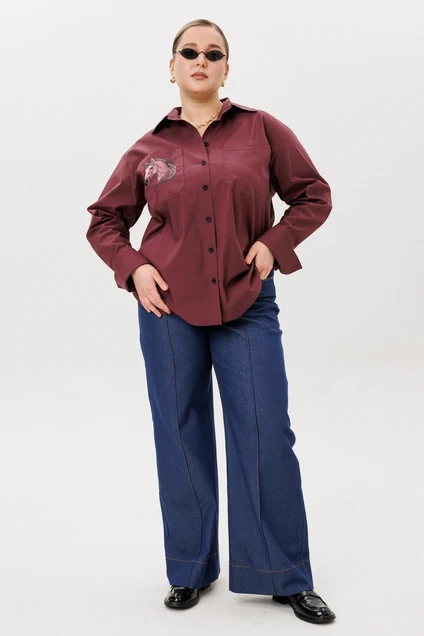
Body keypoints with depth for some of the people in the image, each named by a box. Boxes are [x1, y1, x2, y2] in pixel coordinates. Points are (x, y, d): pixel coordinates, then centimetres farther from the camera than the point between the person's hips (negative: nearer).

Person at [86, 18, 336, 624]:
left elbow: (314, 195, 8)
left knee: (266, 437, -1)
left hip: (247, 303, -1)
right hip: (170, 305, 1)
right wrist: (133, 268, -2)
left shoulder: (261, 129, 3)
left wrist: (274, 244, -6)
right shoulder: (149, 149, 5)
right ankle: (190, 570, 25)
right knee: (180, 437, 8)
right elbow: (104, 222, 14)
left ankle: (286, 576, 15)